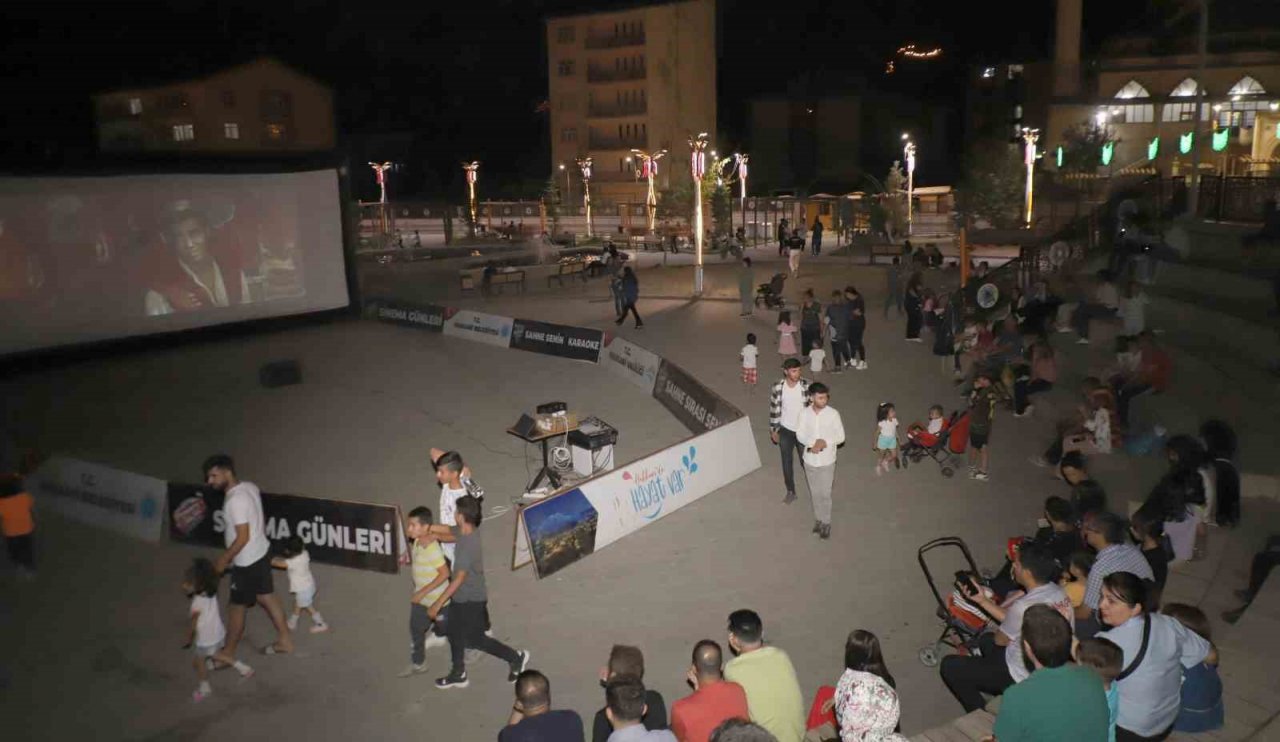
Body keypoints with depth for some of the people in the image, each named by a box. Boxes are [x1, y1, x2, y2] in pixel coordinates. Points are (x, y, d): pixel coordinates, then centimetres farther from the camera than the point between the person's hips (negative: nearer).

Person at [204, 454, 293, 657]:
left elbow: (243, 537, -25)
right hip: (261, 552, 9)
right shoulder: (249, 487, 0)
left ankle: (228, 654, 23)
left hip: (247, 562, -9)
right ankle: (285, 640, 30)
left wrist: (224, 559, -14)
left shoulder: (235, 500, -28)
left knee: (237, 607, 8)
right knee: (267, 598, 20)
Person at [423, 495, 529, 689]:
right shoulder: (464, 531, -7)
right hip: (460, 597, 9)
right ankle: (458, 674, 37)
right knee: (455, 634, 20)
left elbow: (459, 579, -31)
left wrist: (438, 604, -27)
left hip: (471, 600, -9)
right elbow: (448, 532, 17)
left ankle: (516, 658, 20)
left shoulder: (469, 544, -33)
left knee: (475, 639, 7)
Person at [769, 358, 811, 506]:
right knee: (787, 463, 15)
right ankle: (790, 492, 34)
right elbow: (774, 409, -2)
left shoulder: (807, 386, -17)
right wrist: (773, 430, 2)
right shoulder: (777, 387, -14)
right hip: (785, 431, 1)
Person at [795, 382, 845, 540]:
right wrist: (814, 443, -26)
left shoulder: (833, 413, -15)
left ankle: (826, 523, 26)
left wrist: (824, 442, -25)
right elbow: (800, 435, -8)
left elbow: (841, 437, -10)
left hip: (827, 461, -2)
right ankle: (818, 519, 38)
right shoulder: (804, 413, -10)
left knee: (825, 494, 7)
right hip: (810, 460, 2)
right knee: (815, 493, 18)